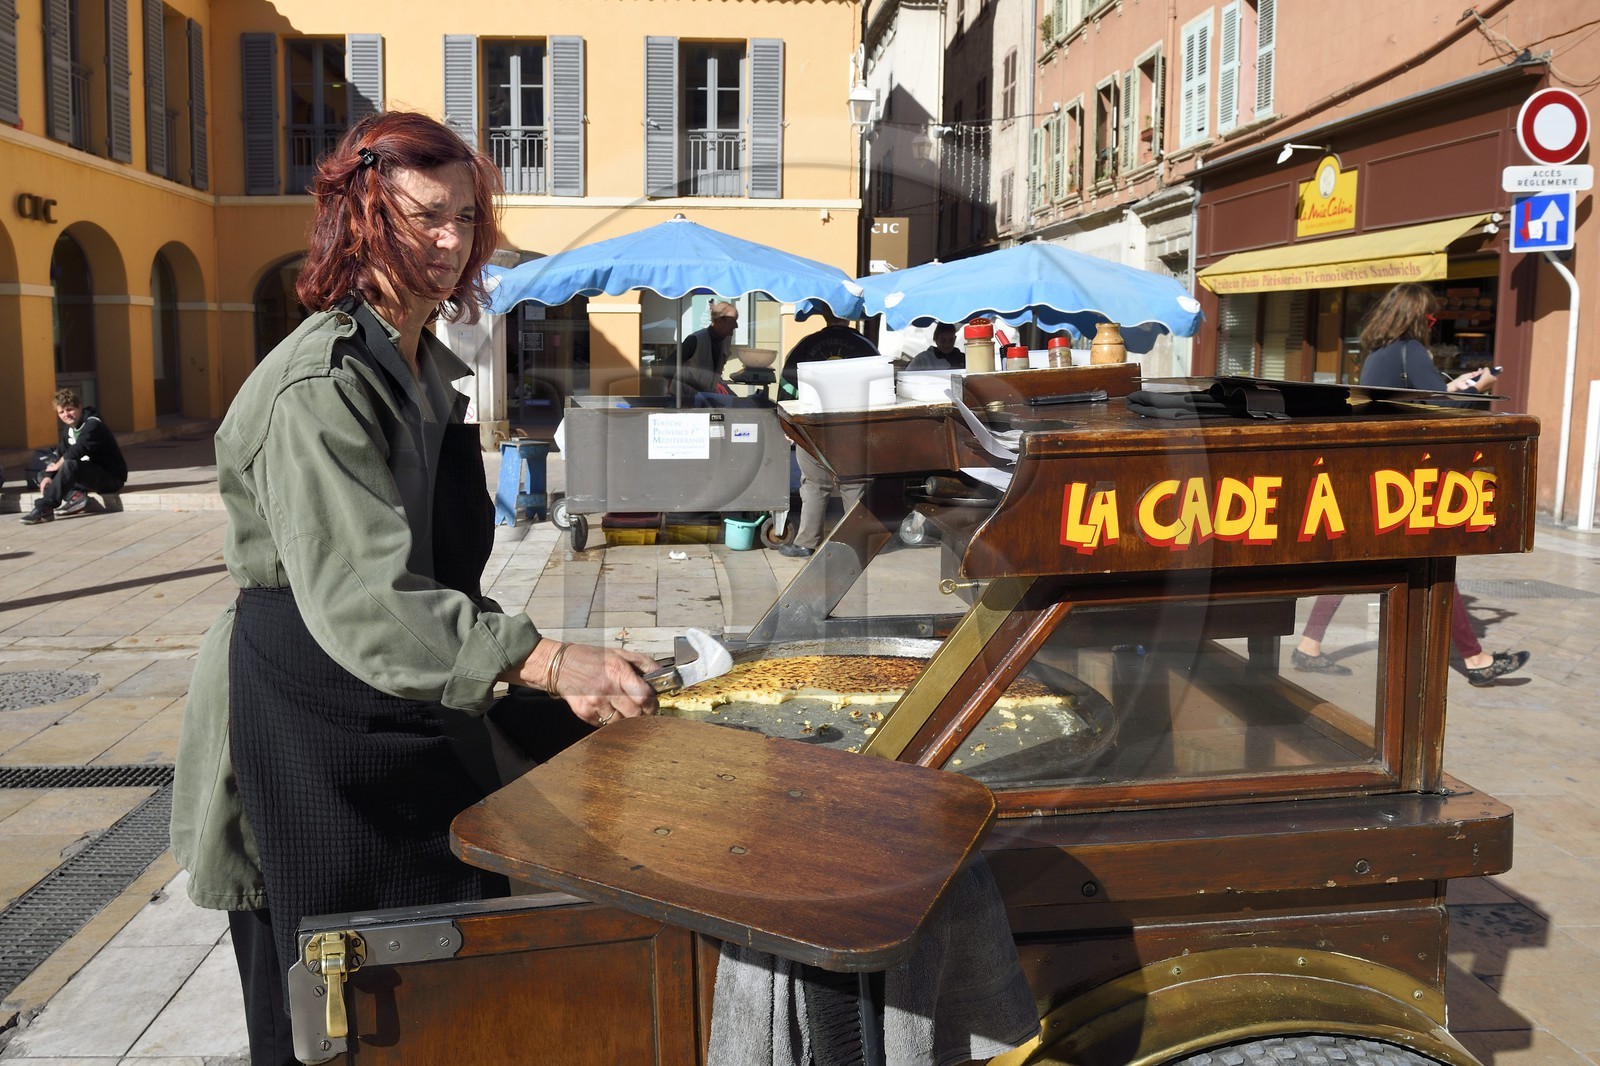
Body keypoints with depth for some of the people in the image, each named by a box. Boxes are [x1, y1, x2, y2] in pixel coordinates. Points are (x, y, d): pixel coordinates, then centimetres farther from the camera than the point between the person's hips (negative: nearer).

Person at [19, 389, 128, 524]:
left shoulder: (93, 425, -17)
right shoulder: (68, 428, 10)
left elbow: (77, 451, -28)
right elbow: (60, 453, 5)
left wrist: (58, 465, -14)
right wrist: (48, 476, -9)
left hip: (111, 477, -10)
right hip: (93, 474, 10)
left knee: (69, 465, -32)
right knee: (44, 474, 9)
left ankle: (44, 509, -32)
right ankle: (76, 496, -15)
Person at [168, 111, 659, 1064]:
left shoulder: (435, 371, 10)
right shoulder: (318, 388, -20)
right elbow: (362, 594, -32)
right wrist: (545, 663, -41)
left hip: (403, 722, 9)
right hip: (303, 724, -8)